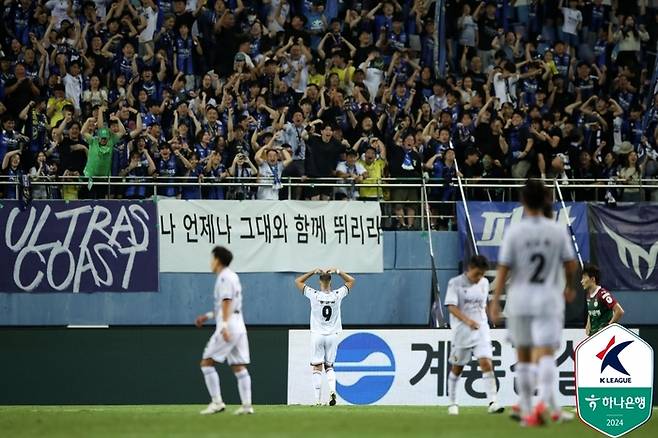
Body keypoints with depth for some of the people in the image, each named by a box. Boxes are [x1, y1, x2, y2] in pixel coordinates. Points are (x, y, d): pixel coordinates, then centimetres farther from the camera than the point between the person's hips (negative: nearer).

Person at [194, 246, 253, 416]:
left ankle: (217, 402, -10)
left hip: (229, 326, -9)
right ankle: (247, 405, -1)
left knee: (207, 362, -4)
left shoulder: (224, 277, -8)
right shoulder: (233, 277, 21)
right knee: (239, 367, 6)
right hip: (240, 327, 9)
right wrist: (208, 316, 32)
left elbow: (227, 302, -20)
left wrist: (224, 325, -29)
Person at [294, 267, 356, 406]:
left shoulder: (314, 295, -11)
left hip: (317, 336, -2)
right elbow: (351, 281, 9)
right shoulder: (337, 295, -7)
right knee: (329, 366, 13)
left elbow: (298, 281, 1)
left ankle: (318, 399, -4)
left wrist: (313, 272, 1)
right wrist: (338, 272, 4)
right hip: (332, 336, 2)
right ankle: (332, 390, -12)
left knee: (317, 368, 2)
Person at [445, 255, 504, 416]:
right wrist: (467, 320, -30)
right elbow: (451, 307, -17)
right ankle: (453, 403, 25)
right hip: (462, 330, -3)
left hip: (481, 330, 3)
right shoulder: (455, 283, -8)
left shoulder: (484, 283, 8)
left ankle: (492, 402, -20)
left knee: (486, 363, -14)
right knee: (457, 368, 9)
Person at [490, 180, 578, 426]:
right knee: (545, 354, -7)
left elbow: (503, 269, -5)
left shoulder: (514, 232, -5)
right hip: (549, 299, 0)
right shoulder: (558, 231, -2)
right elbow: (570, 264, 5)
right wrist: (569, 287, 24)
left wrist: (495, 302, 1)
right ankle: (547, 401, -31)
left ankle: (526, 409, 19)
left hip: (520, 300, 0)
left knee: (523, 356, 13)